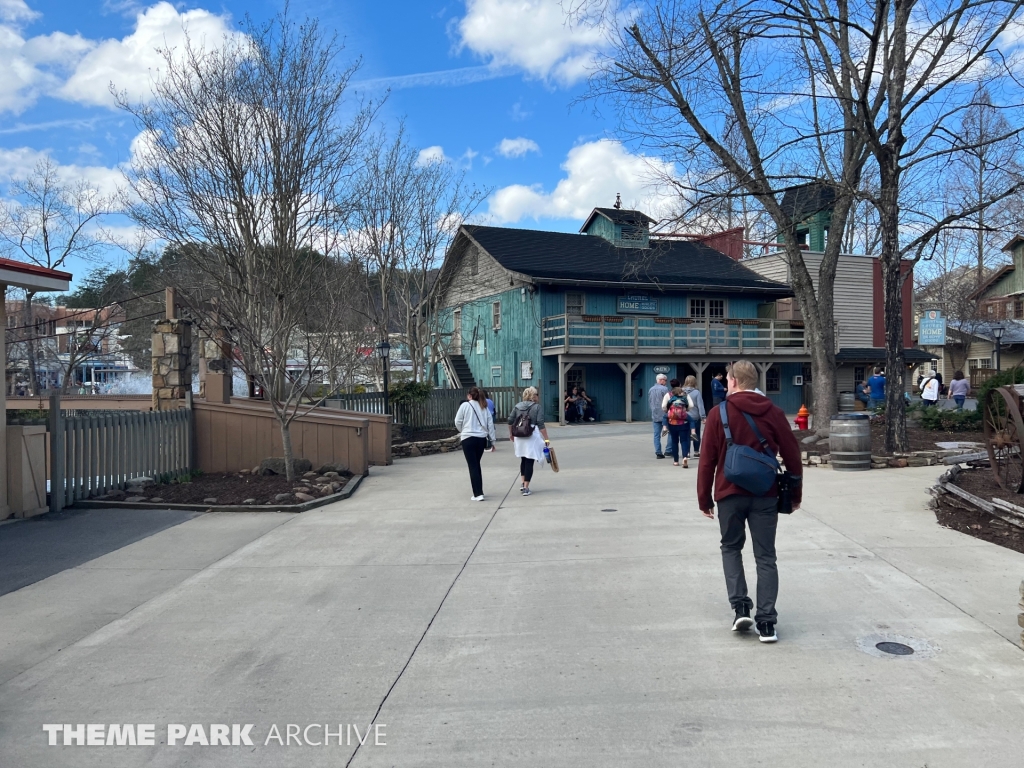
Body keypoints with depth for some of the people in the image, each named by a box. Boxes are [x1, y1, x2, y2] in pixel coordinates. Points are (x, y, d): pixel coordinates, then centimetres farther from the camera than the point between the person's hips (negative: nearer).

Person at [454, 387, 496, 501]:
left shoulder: (465, 405, -4)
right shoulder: (484, 408, 8)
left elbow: (458, 422, -1)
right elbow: (490, 424, 7)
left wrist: (463, 431, 18)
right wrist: (492, 440, 12)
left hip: (468, 439, -5)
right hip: (482, 439, 5)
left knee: (473, 466, -2)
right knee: (477, 465, 19)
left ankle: (478, 494, -9)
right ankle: (479, 491, 24)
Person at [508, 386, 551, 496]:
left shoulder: (517, 406, 8)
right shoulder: (537, 407, -5)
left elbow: (510, 421, 8)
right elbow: (541, 425, -12)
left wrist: (511, 434, 22)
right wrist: (546, 439, -10)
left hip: (519, 437, 5)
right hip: (532, 437, -5)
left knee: (523, 460, 21)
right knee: (529, 462, 0)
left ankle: (523, 484, 22)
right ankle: (526, 488, -1)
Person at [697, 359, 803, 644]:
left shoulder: (719, 413, -5)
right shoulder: (774, 413, 2)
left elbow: (707, 460, -5)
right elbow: (792, 455, 4)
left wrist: (704, 498, 3)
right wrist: (795, 493, 15)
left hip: (730, 493, -1)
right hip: (765, 495, 2)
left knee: (731, 548, 18)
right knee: (765, 557, 8)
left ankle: (740, 607, 6)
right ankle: (766, 621, 6)